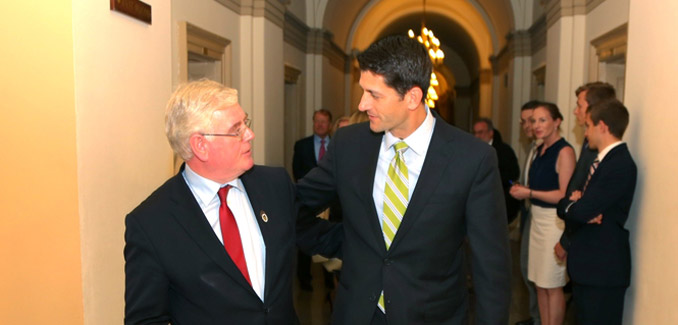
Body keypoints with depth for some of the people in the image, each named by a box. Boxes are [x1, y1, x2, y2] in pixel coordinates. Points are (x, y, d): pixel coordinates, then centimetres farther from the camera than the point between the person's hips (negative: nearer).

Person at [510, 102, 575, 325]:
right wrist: (522, 190, 1)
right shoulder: (541, 150, 12)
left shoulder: (564, 151, -14)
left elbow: (565, 195, -18)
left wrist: (529, 193, -16)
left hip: (555, 221, -8)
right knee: (539, 283, 14)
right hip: (537, 219, 8)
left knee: (552, 285, 1)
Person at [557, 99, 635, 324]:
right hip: (587, 265, 9)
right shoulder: (601, 160, 11)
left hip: (603, 269, -9)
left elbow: (580, 212, -25)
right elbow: (578, 209, 11)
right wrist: (574, 202, -12)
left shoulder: (620, 165, -20)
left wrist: (566, 203, -4)